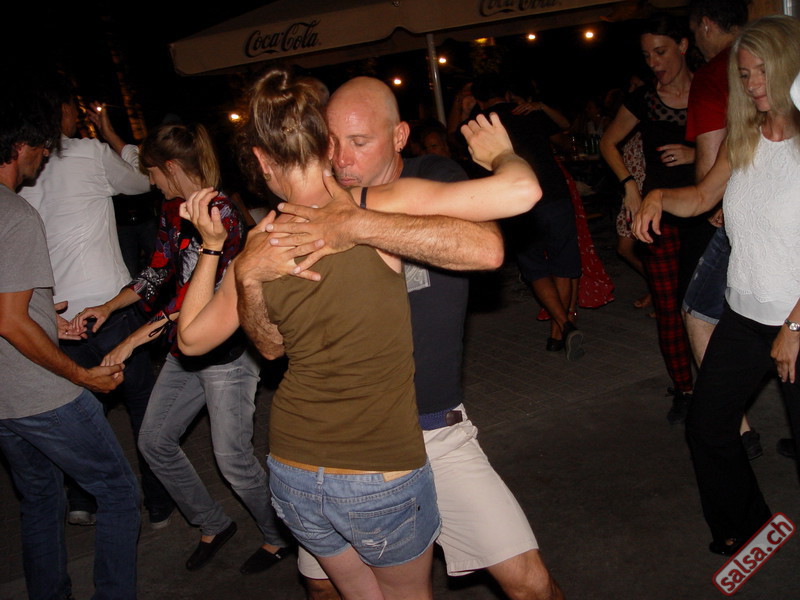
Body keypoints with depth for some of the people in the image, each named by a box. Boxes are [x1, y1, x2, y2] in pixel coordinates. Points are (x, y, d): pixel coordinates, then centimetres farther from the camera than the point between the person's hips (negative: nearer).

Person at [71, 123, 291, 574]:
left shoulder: (220, 215, -20)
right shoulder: (173, 211, 8)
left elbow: (196, 296, -24)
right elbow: (159, 274, 17)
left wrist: (132, 342, -21)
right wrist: (108, 308, 9)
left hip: (226, 352, -9)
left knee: (233, 459, -1)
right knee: (155, 440, 13)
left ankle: (279, 537, 24)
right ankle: (213, 525, 31)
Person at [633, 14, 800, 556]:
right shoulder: (743, 139, 6)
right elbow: (705, 196, 19)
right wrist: (658, 197, -1)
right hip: (744, 316, 7)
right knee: (707, 427, 15)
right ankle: (744, 526, 38)